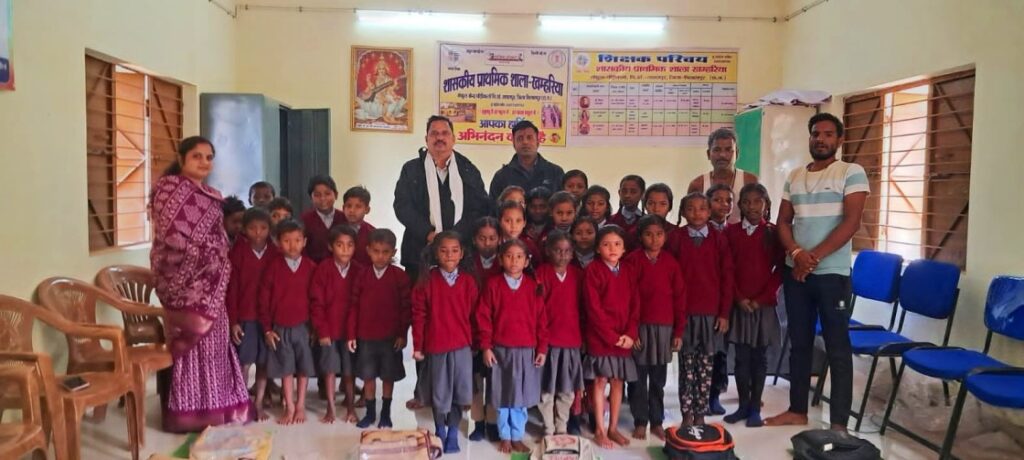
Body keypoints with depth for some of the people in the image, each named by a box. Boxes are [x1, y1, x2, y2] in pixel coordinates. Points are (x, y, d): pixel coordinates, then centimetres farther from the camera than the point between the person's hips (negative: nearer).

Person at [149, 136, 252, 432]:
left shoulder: (212, 195, 17)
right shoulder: (170, 188, -8)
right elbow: (171, 235, -17)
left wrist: (220, 267, 12)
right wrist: (202, 256, -14)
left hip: (211, 282, 8)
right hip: (186, 280, -8)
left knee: (213, 342, 11)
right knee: (193, 341, -4)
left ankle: (214, 408, 21)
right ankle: (193, 413, 5)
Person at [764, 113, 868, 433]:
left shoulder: (852, 173, -3)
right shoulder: (794, 177, 12)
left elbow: (851, 222, -12)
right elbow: (783, 222, 9)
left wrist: (815, 257, -15)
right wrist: (797, 254, -10)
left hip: (832, 273, -5)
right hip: (795, 271, 5)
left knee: (837, 348, 0)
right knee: (799, 343, 12)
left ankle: (839, 423, 6)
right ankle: (797, 410, 23)